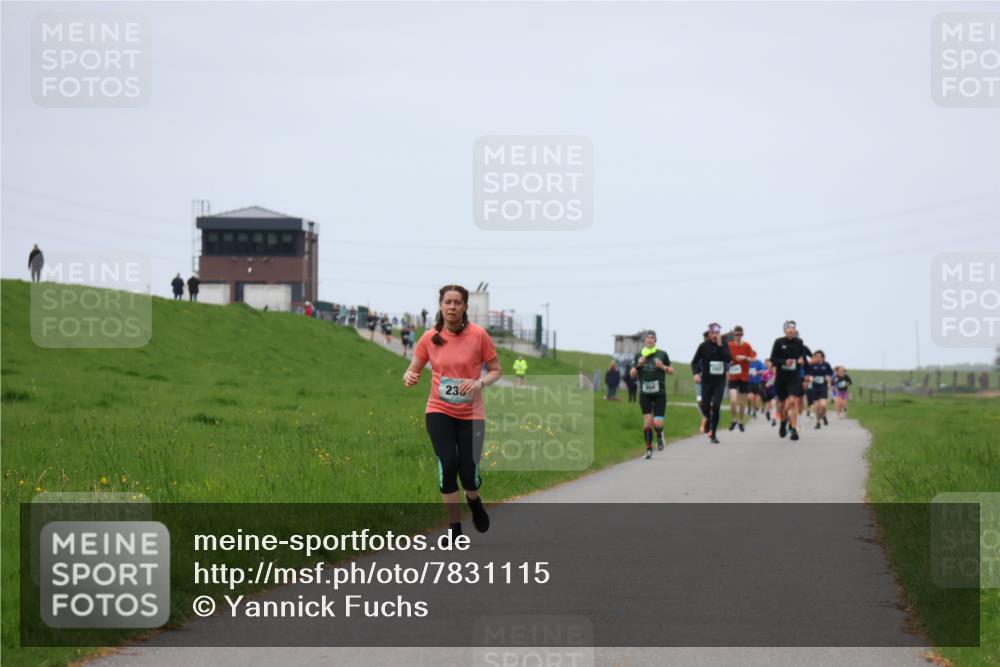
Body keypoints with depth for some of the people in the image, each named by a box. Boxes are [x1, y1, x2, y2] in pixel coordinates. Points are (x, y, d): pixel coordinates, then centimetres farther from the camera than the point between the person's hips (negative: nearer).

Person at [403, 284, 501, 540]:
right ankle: (455, 527, -1)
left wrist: (480, 383, -21)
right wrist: (409, 377, -19)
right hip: (439, 412, 1)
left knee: (469, 473, -5)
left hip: (471, 414, -1)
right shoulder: (430, 338, -3)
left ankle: (473, 499, 34)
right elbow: (413, 370, 5)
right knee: (447, 465, -15)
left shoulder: (478, 335, -8)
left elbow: (496, 370, -1)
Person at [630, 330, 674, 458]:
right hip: (645, 393, 1)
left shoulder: (662, 354, 1)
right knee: (647, 422, -7)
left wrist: (663, 367, -11)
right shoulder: (638, 355, 4)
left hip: (659, 393, -1)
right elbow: (632, 374, 5)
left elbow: (671, 371, 9)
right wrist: (638, 365, -13)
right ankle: (649, 449, 6)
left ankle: (659, 435, 27)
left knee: (657, 423, -8)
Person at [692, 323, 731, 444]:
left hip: (720, 381, 0)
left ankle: (713, 434, -4)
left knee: (716, 406, -11)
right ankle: (708, 419, 38)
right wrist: (696, 373, -15)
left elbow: (729, 359, -14)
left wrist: (720, 345, -17)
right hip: (707, 381, 0)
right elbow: (694, 362, 3)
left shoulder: (724, 346, 3)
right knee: (705, 406, 1)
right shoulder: (704, 346, 0)